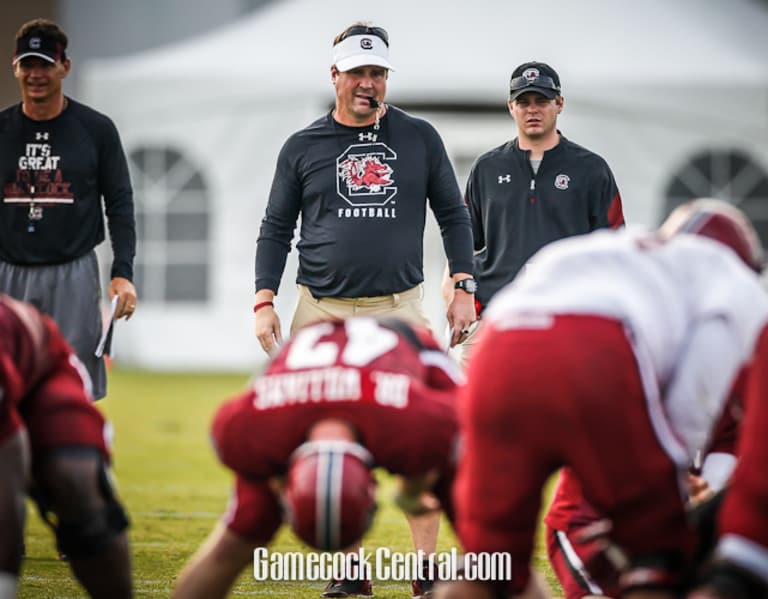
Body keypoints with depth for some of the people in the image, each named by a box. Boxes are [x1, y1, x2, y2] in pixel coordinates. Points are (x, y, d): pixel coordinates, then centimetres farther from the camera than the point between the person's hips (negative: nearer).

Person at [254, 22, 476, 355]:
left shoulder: (420, 138, 8)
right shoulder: (302, 147, 8)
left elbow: (453, 216, 11)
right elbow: (276, 230, 10)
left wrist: (463, 290, 1)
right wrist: (264, 302, -1)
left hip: (400, 311, 0)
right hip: (321, 312, 0)